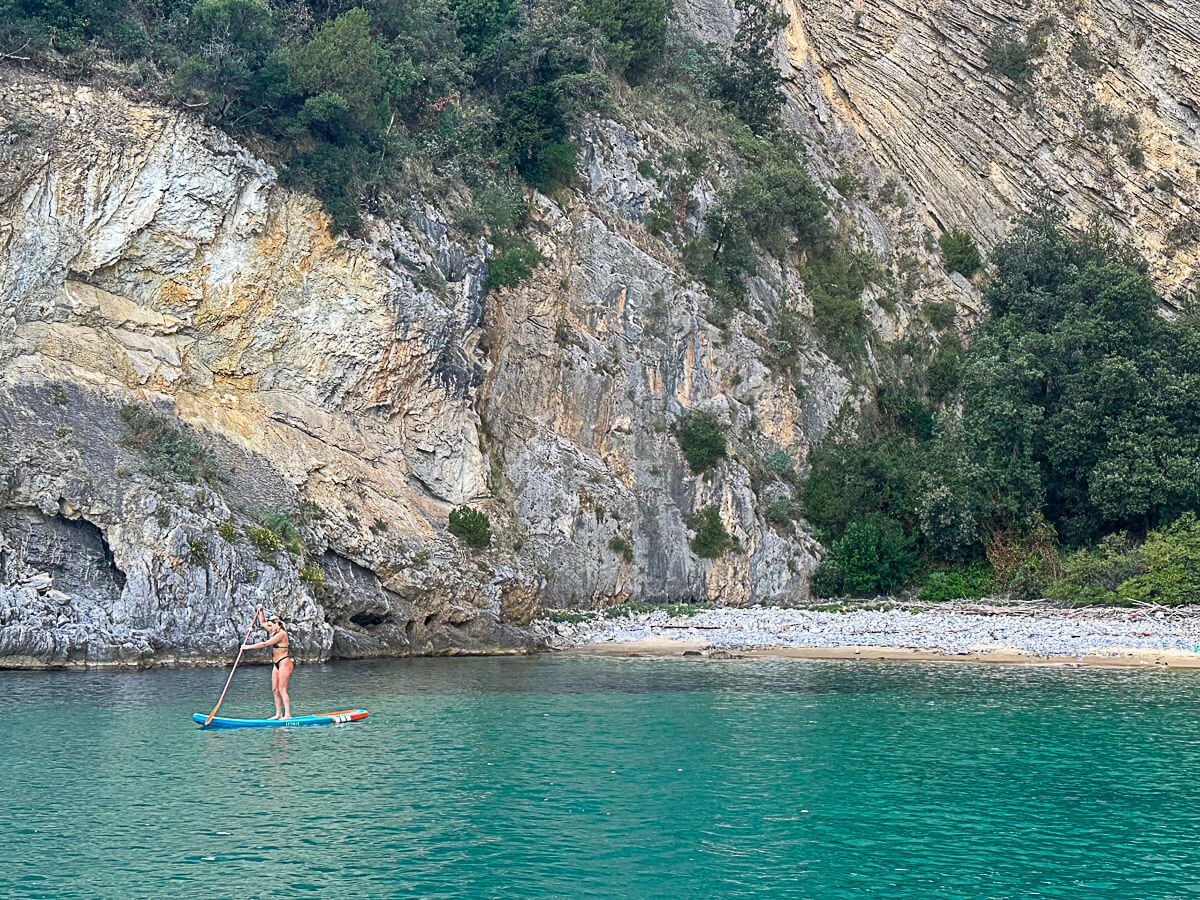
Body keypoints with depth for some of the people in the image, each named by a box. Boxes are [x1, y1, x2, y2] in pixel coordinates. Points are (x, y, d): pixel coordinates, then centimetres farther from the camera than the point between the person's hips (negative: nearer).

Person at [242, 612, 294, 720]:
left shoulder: (281, 634, -16)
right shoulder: (275, 632, 12)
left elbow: (265, 644, -20)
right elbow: (263, 623, 27)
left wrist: (248, 647, -16)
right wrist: (261, 612, 14)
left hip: (284, 663, -10)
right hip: (277, 664, 10)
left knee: (282, 689, -12)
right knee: (275, 690, 6)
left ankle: (288, 715, -13)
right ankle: (278, 714, 8)